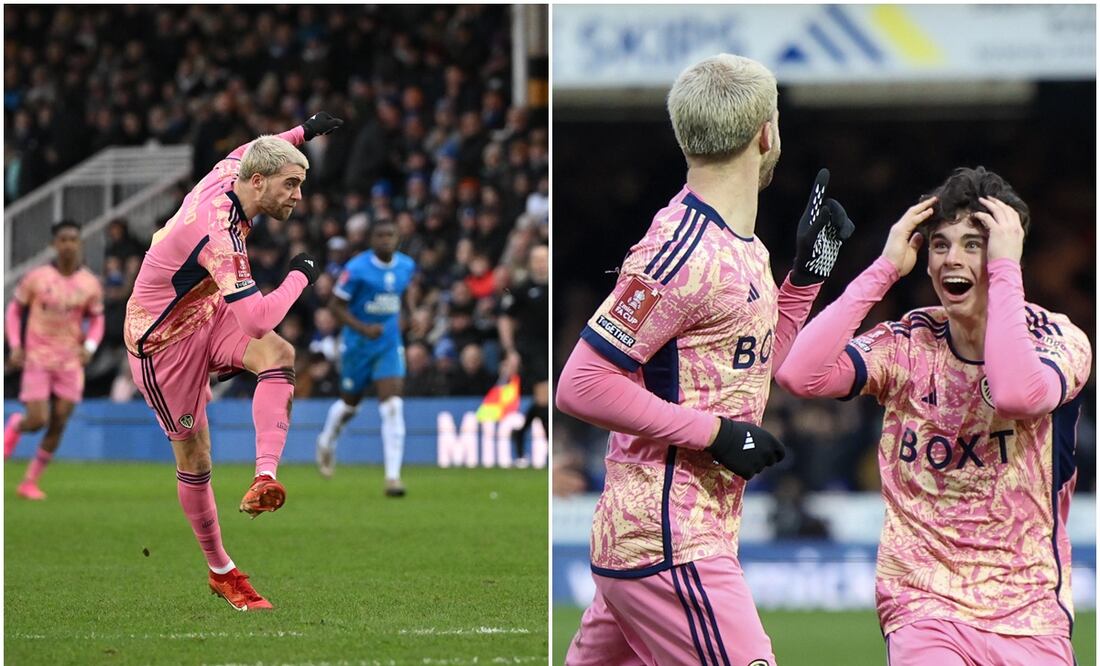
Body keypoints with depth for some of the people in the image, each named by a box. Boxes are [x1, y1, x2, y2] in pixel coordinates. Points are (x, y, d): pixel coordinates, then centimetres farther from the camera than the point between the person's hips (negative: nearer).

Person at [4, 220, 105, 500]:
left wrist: (89, 347, -7)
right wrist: (16, 346, -6)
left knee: (58, 424, -2)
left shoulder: (90, 285, 0)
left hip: (70, 362, 2)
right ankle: (15, 425, 26)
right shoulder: (36, 278, -6)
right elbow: (15, 310, 5)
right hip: (37, 360, -2)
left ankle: (30, 481, 11)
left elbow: (96, 320, 11)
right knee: (38, 420, -12)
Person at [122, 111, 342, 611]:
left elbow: (241, 154, 22)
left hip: (206, 313, 8)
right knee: (194, 459, 1)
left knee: (279, 356, -23)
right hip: (163, 339, -8)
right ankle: (220, 571, 17)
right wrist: (300, 276, -25)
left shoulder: (228, 174, -8)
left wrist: (300, 132, 28)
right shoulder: (217, 233, -35)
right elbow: (258, 319, -39)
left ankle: (265, 477, -28)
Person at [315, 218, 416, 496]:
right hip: (358, 345, -3)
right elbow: (336, 306, -12)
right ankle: (327, 442, 50)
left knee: (393, 407, -14)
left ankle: (393, 476, -15)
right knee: (349, 405, 15)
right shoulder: (357, 269, -16)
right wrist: (363, 328, -24)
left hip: (390, 345, 3)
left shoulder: (406, 266, 0)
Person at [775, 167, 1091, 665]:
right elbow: (800, 374, -14)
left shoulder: (1057, 339, -3)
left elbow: (1018, 394, -27)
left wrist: (1005, 269, -22)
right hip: (923, 603, -1)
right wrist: (884, 269, -10)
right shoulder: (909, 345, 3)